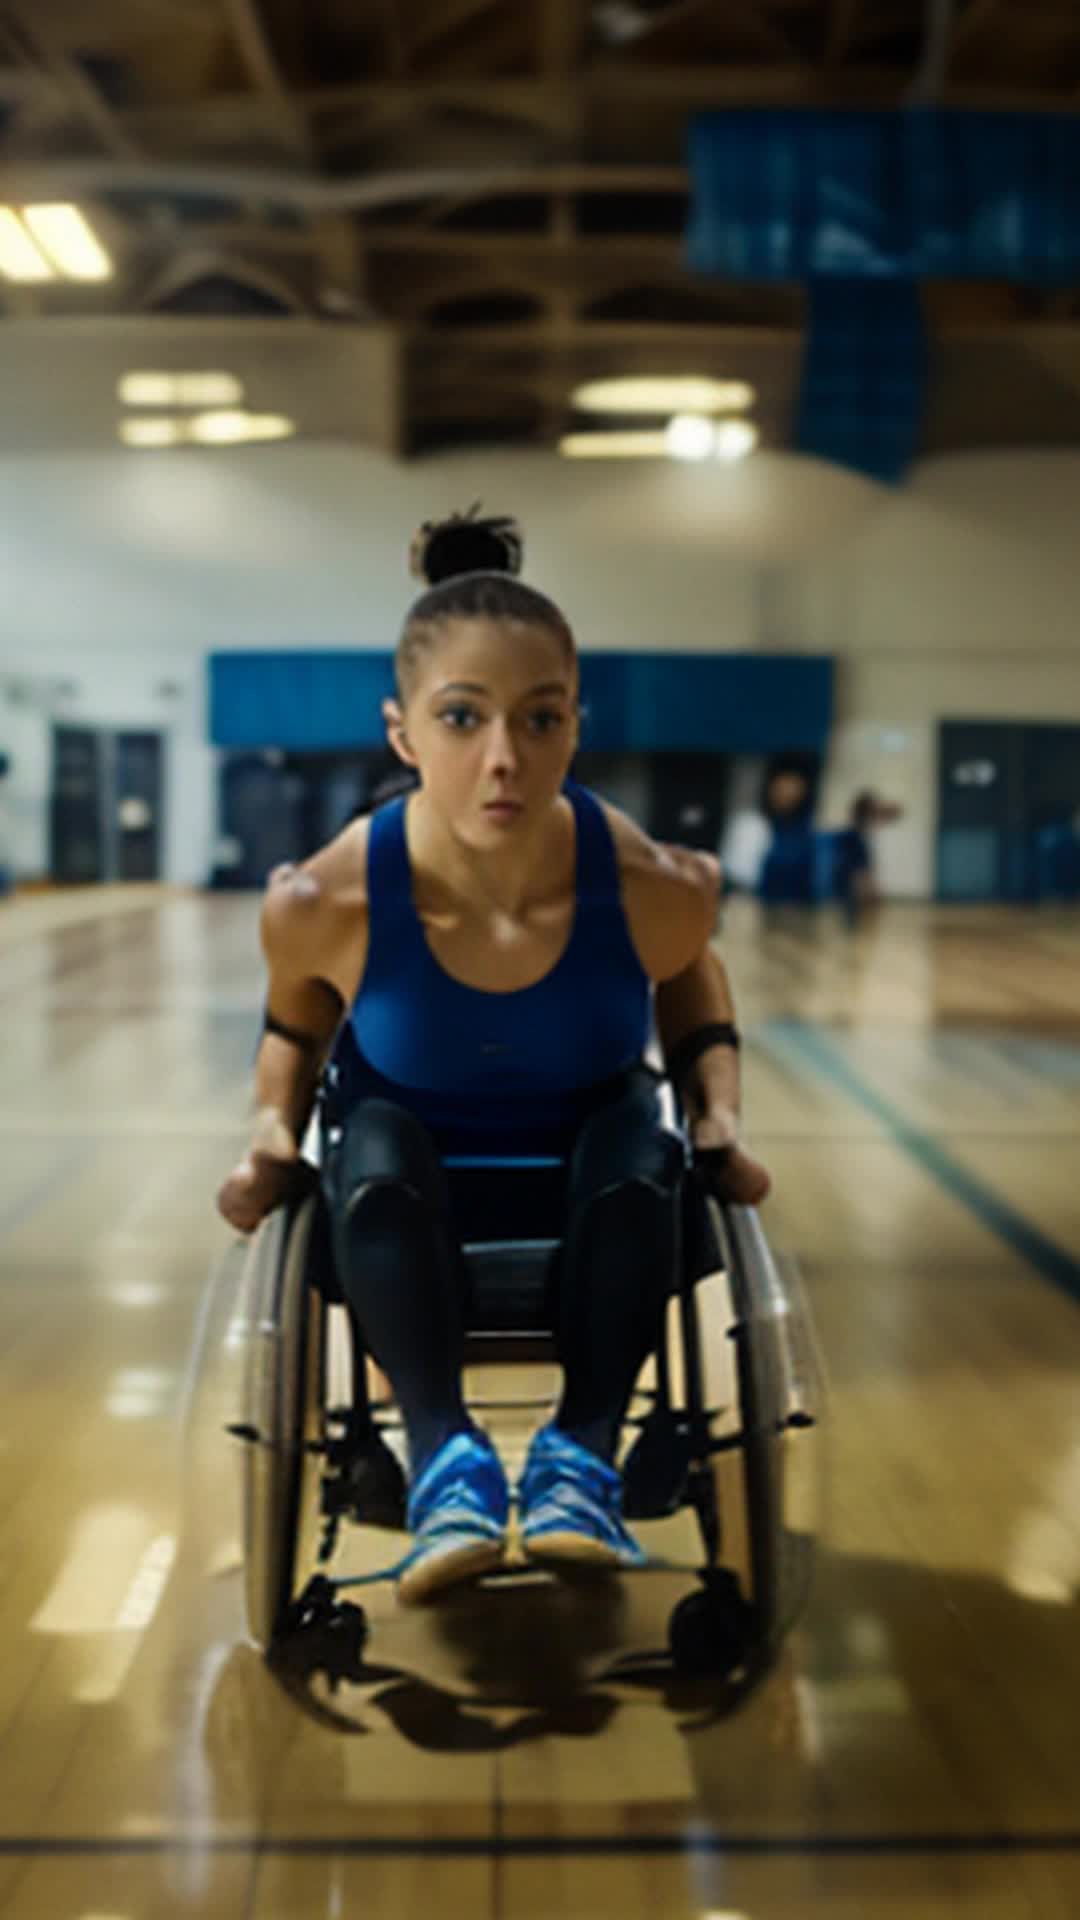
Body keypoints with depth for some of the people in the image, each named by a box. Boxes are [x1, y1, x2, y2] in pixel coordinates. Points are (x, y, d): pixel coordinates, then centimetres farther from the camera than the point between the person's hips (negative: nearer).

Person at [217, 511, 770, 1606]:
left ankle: (584, 1449, -26)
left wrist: (718, 1109, -13)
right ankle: (443, 1451, -32)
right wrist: (276, 1121, -20)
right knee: (374, 1151, -32)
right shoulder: (325, 904, -29)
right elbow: (295, 1025, -3)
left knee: (638, 1147, -31)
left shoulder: (652, 889, -29)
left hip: (586, 1158, 0)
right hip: (417, 1165, 0)